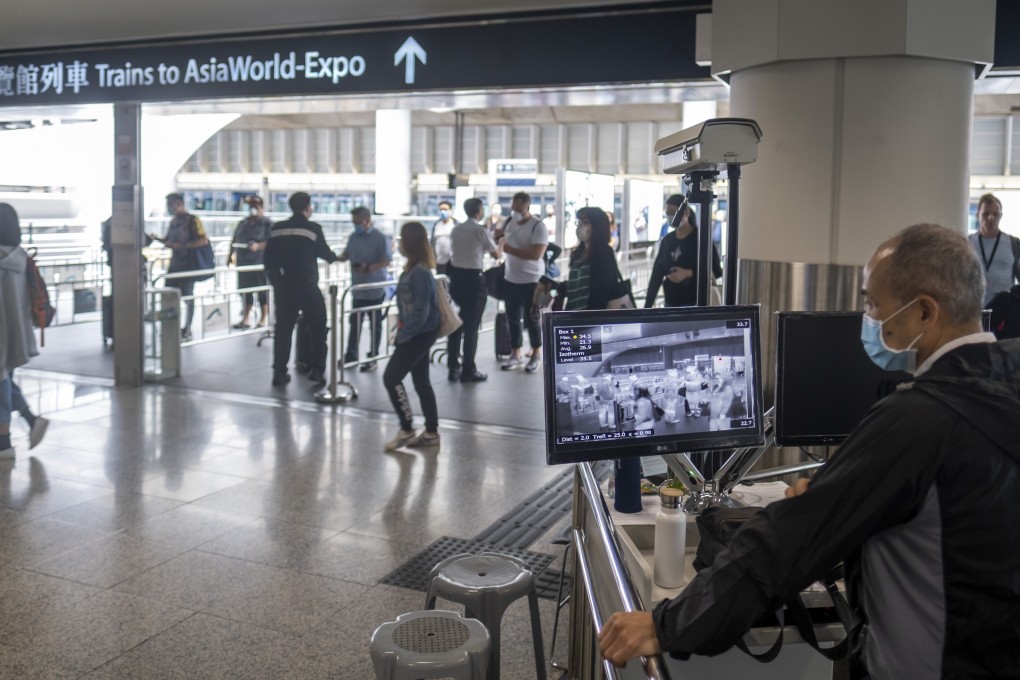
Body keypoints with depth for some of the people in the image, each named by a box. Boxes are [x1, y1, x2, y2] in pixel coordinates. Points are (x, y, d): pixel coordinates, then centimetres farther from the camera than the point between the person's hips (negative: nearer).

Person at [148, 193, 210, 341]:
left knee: (188, 297, 0)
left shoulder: (192, 220, -10)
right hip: (174, 263, 7)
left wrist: (182, 246, -23)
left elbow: (203, 240, -19)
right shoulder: (173, 221, 12)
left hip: (188, 264, -7)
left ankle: (187, 330, 8)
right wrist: (157, 238, 3)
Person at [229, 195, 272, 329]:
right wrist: (232, 254, 10)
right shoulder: (243, 223, 14)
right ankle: (245, 319, 14)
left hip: (260, 262, -5)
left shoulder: (267, 223, -3)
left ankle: (263, 319, 7)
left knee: (262, 290, -1)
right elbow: (234, 240, 20)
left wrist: (259, 246, -27)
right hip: (244, 262, 6)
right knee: (245, 289, 7)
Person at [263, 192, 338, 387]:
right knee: (317, 327, 9)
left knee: (283, 328, 10)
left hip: (283, 285, 4)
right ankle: (316, 369, 4)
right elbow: (324, 253, 5)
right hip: (306, 286, -4)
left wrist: (274, 279, 20)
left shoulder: (276, 228, 5)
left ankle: (279, 372, 10)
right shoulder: (313, 228, -7)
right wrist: (335, 258, 28)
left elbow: (269, 257, 7)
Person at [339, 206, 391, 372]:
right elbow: (346, 255, 14)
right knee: (355, 323, 12)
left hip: (375, 289, -6)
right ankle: (351, 355, 21)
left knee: (374, 325, 5)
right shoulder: (353, 237, 8)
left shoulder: (380, 238, -11)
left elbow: (386, 261, -17)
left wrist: (368, 268, -27)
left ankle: (372, 358, 14)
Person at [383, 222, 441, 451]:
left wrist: (404, 335, -16)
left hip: (419, 335, -10)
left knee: (391, 377, -5)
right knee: (421, 382, 13)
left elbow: (421, 311, -23)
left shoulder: (419, 272, -21)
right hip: (419, 333, 10)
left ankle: (406, 430, 4)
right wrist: (404, 330, 13)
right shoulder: (414, 268, 9)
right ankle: (431, 432, 20)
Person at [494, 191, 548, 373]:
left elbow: (536, 254, -26)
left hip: (531, 281, -6)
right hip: (510, 279, 6)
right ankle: (515, 355, 21)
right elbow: (498, 235, 25)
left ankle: (536, 355, 19)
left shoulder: (538, 227, -15)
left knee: (531, 319, 4)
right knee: (513, 319, 10)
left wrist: (510, 249, -23)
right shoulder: (509, 222, 4)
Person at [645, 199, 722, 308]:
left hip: (694, 304, -5)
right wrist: (648, 305, 5)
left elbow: (716, 271, -5)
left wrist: (688, 273, -17)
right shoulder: (667, 241, 10)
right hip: (670, 304, 5)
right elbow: (656, 275, 10)